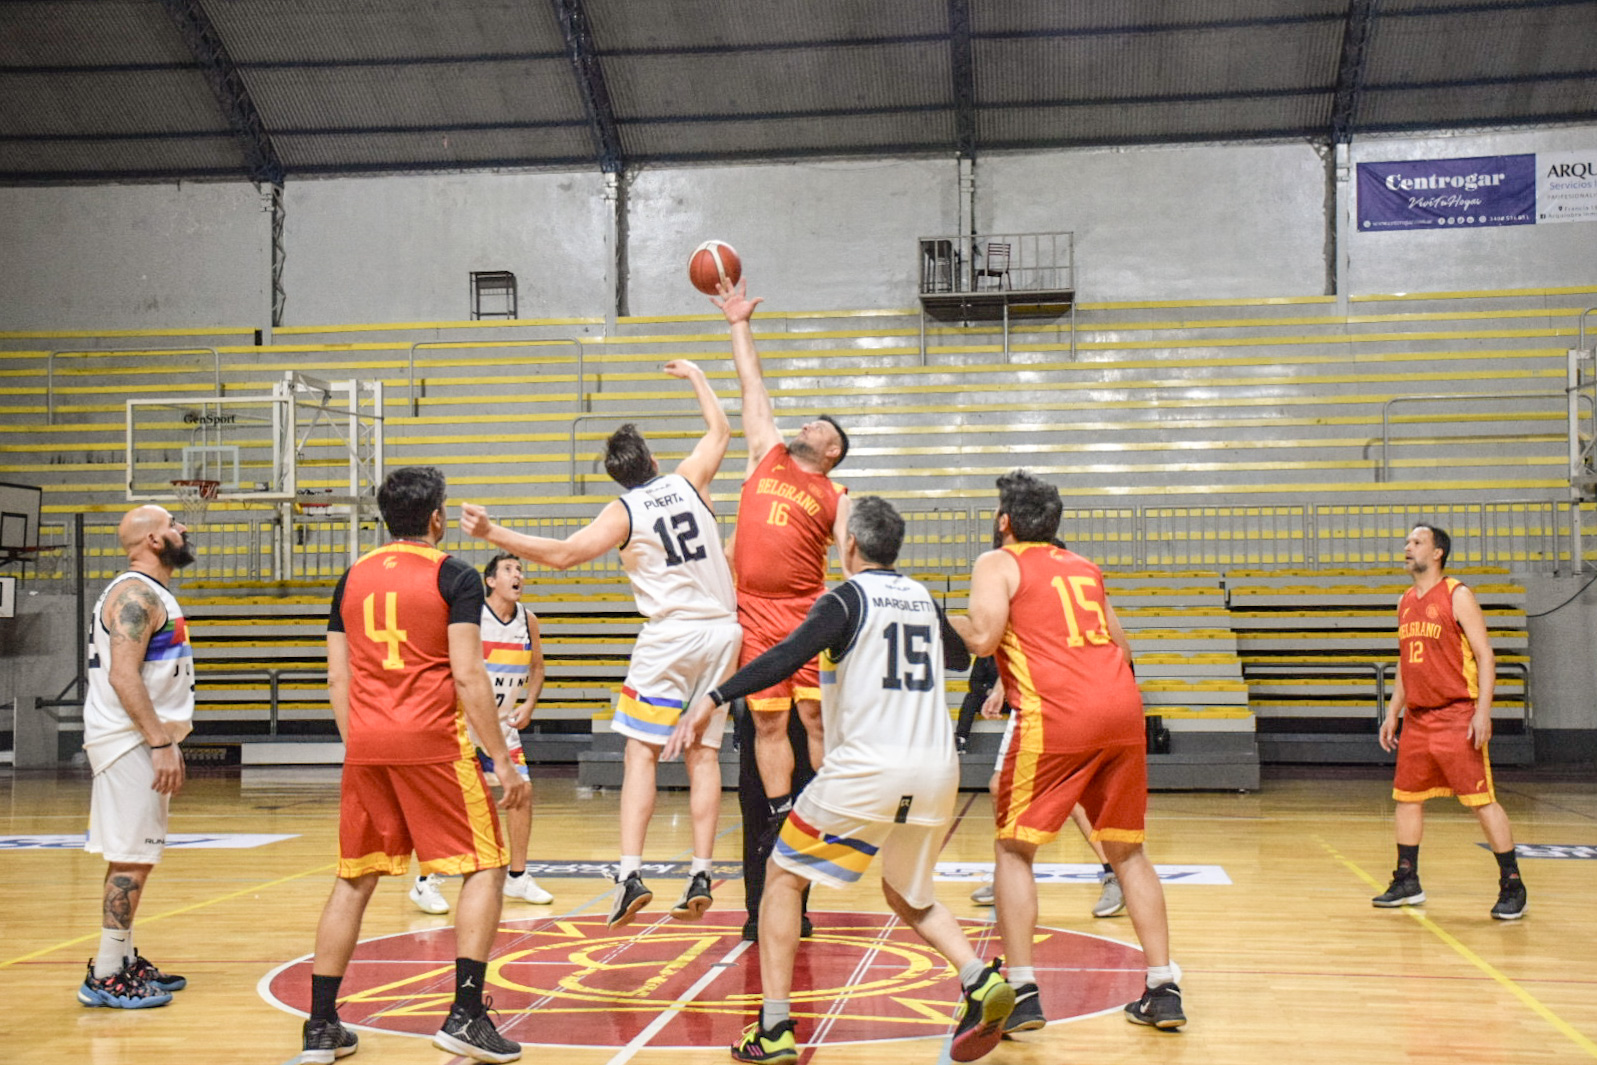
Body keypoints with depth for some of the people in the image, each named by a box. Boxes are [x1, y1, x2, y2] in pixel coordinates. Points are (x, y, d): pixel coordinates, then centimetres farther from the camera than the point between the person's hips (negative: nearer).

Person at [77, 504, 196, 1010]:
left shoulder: (152, 593, 17)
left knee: (132, 857, 15)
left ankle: (124, 961, 23)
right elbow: (123, 674, -24)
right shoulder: (136, 594, -15)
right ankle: (105, 977, -3)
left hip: (143, 741, 11)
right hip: (133, 742, -11)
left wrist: (165, 740, 22)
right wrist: (161, 742, -26)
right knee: (131, 859, -8)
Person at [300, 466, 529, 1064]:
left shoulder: (353, 577, 13)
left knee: (353, 881, 14)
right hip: (432, 742, -5)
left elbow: (338, 679, 13)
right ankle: (465, 1016, -4)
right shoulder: (453, 576, -3)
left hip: (365, 745, 5)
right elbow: (468, 676, -10)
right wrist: (502, 761, -7)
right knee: (485, 868, 5)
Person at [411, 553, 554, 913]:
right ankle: (426, 883, 0)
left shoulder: (528, 619, 1)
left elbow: (537, 667, 15)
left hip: (504, 723, 6)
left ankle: (517, 877, 18)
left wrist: (528, 704, 0)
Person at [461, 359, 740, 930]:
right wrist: (695, 375, 37)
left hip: (670, 636, -4)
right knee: (704, 754, 8)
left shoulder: (624, 511, -3)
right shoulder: (688, 481, 8)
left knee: (641, 752, -1)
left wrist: (495, 534, -12)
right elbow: (720, 429, 25)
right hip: (723, 630, 4)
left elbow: (564, 553, -15)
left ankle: (630, 873, -13)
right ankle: (700, 874, 5)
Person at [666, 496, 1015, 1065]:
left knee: (784, 876, 11)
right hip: (937, 771, 6)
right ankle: (981, 981, 0)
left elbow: (789, 655, -20)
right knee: (908, 896, 25)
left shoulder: (848, 597, -2)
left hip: (868, 771, -6)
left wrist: (714, 699, -23)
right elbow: (960, 657, 35)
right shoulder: (923, 598, 15)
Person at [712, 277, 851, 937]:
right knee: (768, 723, 4)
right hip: (754, 612, 2)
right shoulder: (766, 457, 14)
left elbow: (853, 559, -1)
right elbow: (753, 387, 18)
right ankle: (780, 818, 10)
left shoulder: (835, 498, 6)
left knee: (816, 715, -4)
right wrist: (739, 326, 20)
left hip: (805, 612, -2)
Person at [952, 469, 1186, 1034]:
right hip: (1124, 709, 6)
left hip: (1057, 717, -5)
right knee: (1127, 850, 17)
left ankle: (1022, 994, -1)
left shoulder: (998, 564, 7)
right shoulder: (1084, 567, 25)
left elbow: (983, 637, -8)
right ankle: (1164, 990, 13)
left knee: (1013, 849, 7)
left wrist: (941, 622, 10)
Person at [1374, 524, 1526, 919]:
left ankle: (1513, 888, 1)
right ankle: (1407, 883, 20)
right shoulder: (1405, 603, 14)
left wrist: (1483, 711, -19)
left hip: (1456, 717, -7)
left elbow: (1485, 656, -10)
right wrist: (1392, 714, 18)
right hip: (1417, 719, 7)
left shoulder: (1457, 596, -7)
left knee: (1481, 800, -6)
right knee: (1407, 797, 10)